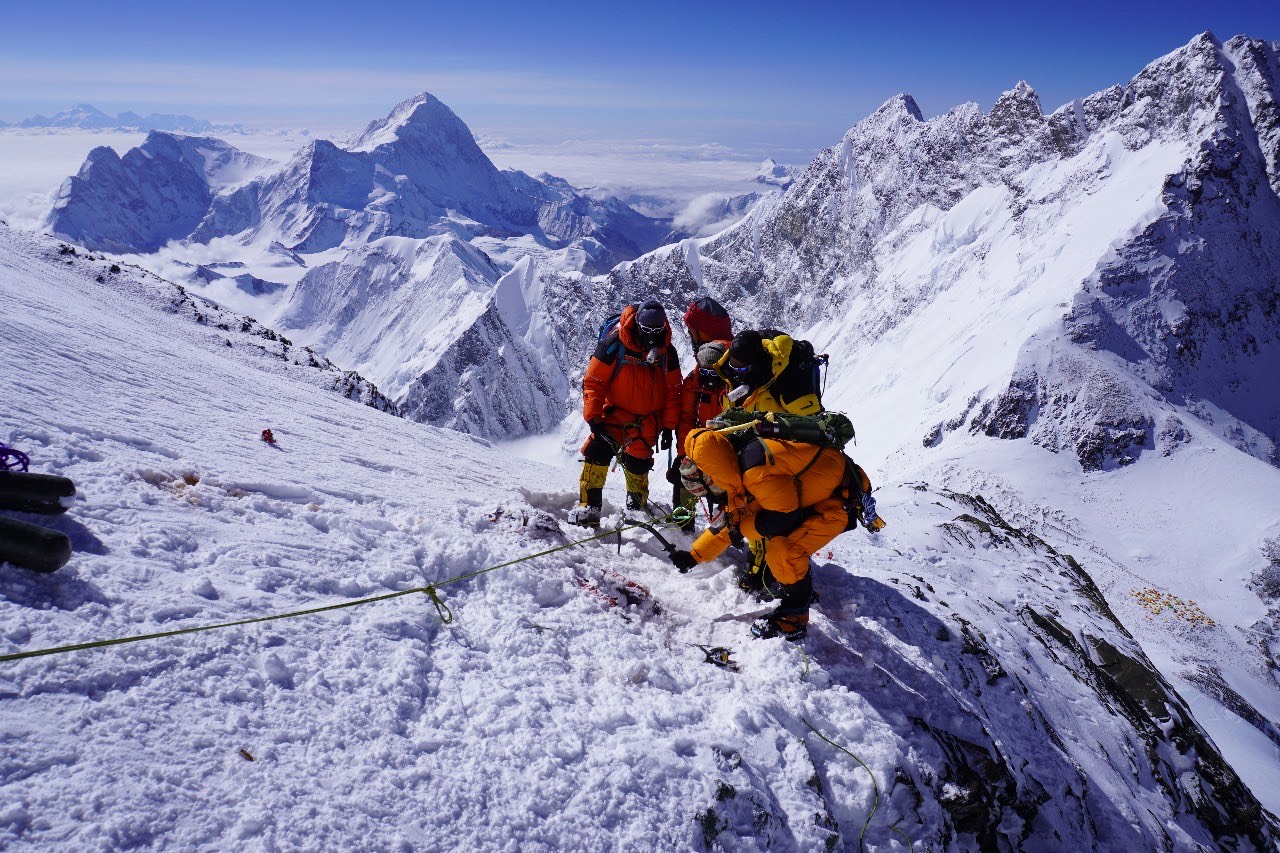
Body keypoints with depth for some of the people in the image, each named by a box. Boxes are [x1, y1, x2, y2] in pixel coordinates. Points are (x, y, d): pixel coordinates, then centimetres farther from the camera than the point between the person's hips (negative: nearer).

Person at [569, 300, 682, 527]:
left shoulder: (667, 352, -3)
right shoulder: (614, 344, -15)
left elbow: (673, 391, 5)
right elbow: (593, 382, -12)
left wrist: (669, 426, 3)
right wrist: (593, 418, -17)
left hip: (648, 421, 2)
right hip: (615, 413, -2)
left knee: (637, 463, 0)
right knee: (598, 451, -20)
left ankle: (638, 505, 29)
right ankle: (589, 506, -12)